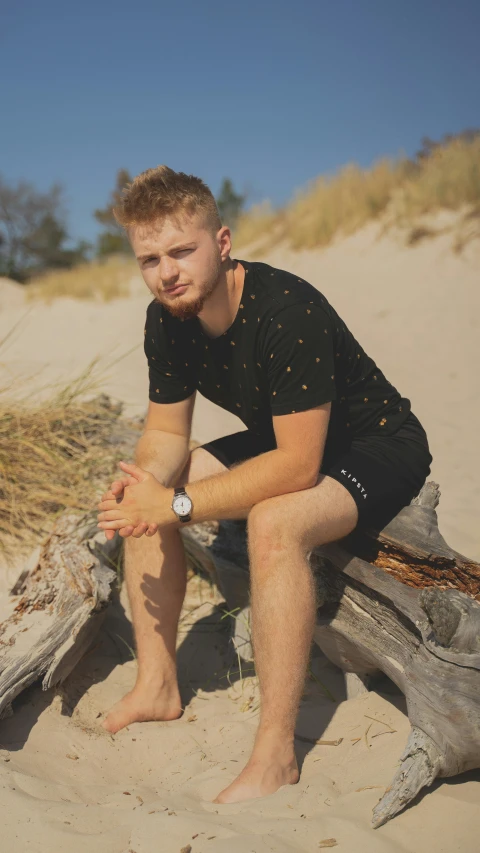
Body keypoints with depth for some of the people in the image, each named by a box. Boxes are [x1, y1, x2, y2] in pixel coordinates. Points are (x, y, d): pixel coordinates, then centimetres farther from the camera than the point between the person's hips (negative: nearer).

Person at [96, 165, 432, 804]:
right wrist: (143, 486, -24)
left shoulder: (287, 312, -33)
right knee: (141, 498, 0)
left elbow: (298, 466, -35)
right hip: (285, 442, 8)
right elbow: (166, 433, -1)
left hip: (379, 447, -8)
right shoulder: (166, 320, -9)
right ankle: (158, 685, 9)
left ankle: (275, 756, -26)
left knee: (274, 522, -37)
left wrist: (177, 506, -34)